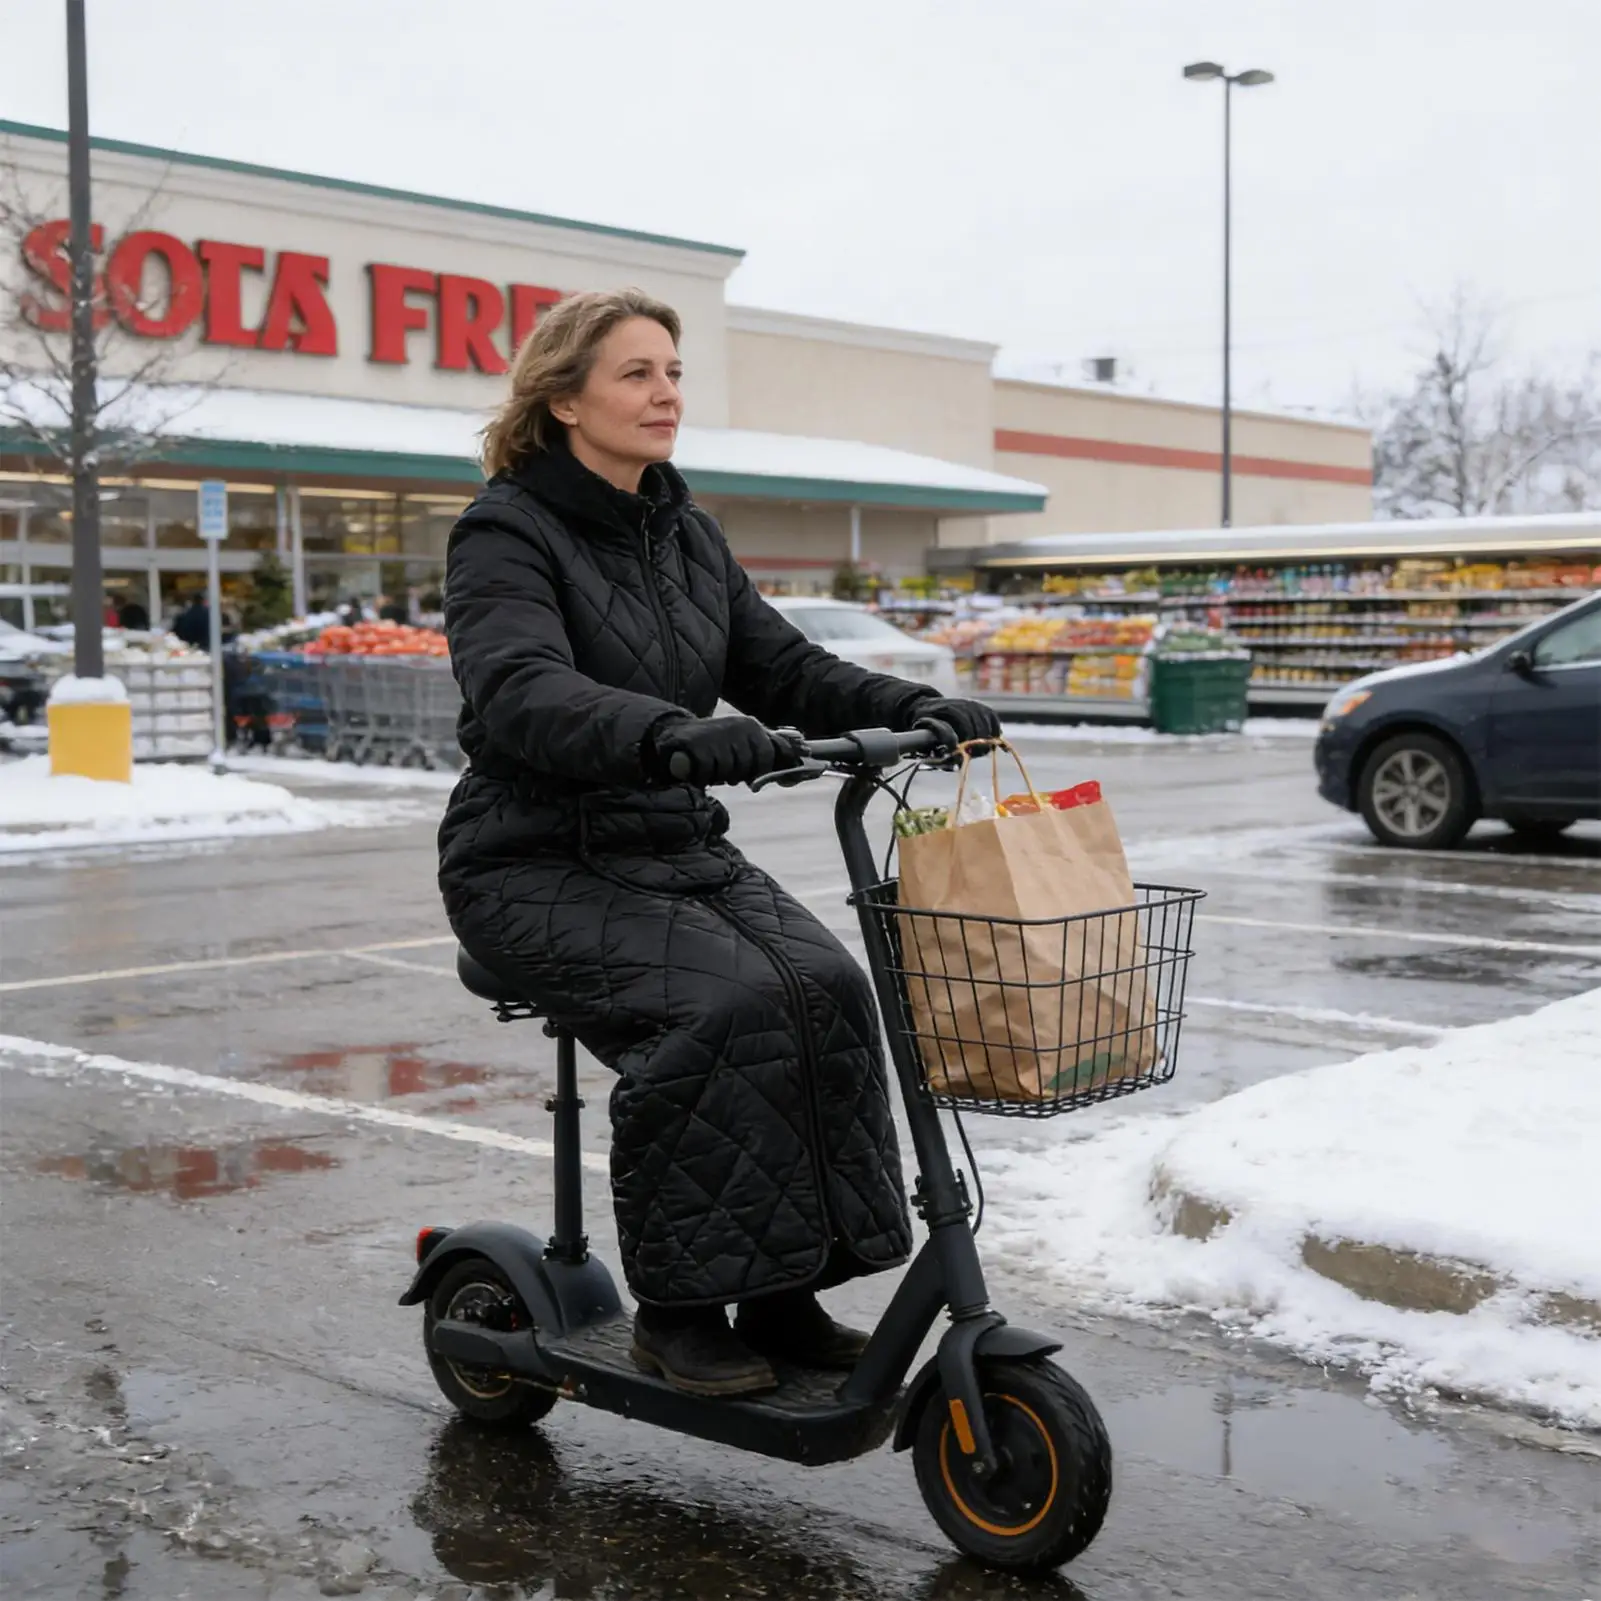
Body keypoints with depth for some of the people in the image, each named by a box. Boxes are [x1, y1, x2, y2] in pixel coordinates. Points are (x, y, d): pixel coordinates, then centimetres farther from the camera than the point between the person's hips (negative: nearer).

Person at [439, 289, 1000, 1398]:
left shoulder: (686, 535, 13)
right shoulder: (507, 535, -11)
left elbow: (783, 669, 13)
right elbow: (520, 694, -29)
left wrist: (913, 708, -5)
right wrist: (675, 734, -47)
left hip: (679, 849, 7)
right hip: (538, 867, -6)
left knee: (824, 985, -18)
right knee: (717, 1003, -29)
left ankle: (783, 1294, -7)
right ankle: (679, 1305, -14)